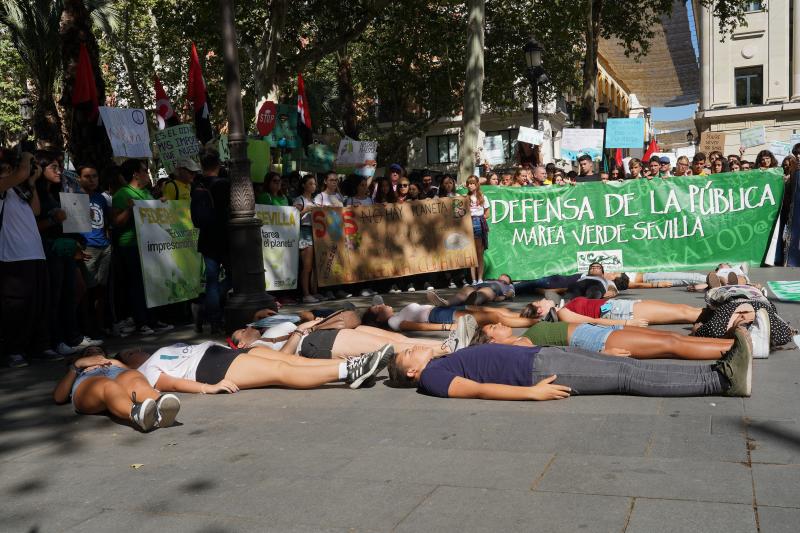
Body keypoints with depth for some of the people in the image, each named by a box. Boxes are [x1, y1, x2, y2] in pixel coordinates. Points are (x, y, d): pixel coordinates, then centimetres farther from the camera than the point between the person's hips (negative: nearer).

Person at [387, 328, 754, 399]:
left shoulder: (442, 363, 22)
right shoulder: (431, 378, -4)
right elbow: (479, 389, -15)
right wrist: (532, 392, -23)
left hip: (541, 356, 8)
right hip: (537, 370, -8)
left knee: (628, 368, -4)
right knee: (628, 376, -14)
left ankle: (721, 374, -7)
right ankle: (722, 381, -14)